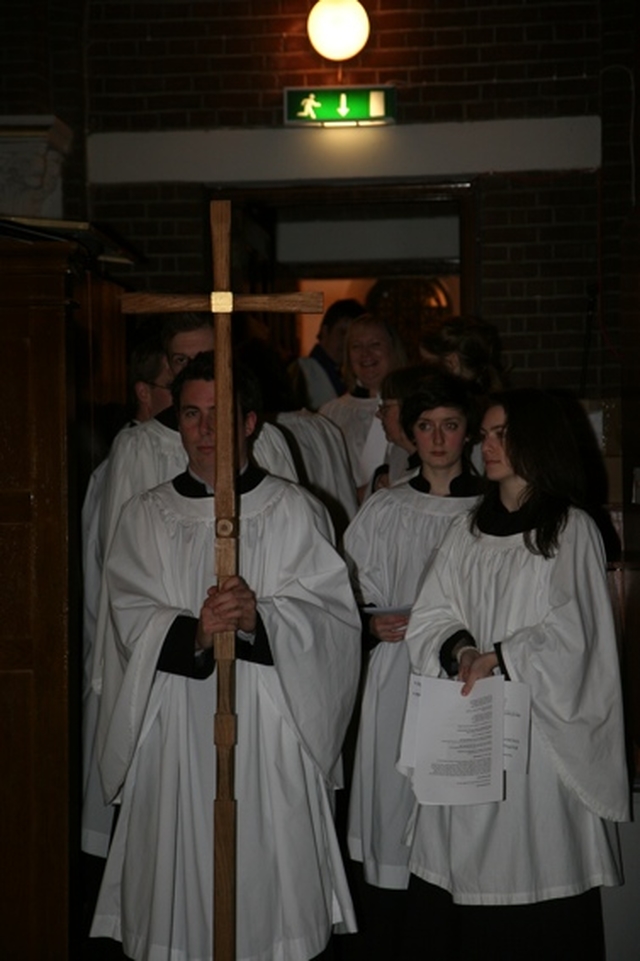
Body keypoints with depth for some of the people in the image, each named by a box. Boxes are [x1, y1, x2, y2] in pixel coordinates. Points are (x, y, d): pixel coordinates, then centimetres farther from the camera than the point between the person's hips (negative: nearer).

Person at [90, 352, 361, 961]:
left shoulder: (292, 512, 6)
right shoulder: (145, 516, 11)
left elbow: (331, 612, -3)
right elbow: (131, 620, 0)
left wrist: (260, 616, -21)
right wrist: (193, 632, -19)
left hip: (269, 730, -1)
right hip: (177, 729, 1)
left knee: (269, 880, -1)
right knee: (180, 873, 2)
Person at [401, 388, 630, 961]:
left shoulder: (571, 530, -2)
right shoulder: (469, 532, 14)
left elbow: (572, 635, -7)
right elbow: (431, 619, 8)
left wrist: (499, 658, -12)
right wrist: (460, 650, -11)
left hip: (538, 728, -4)